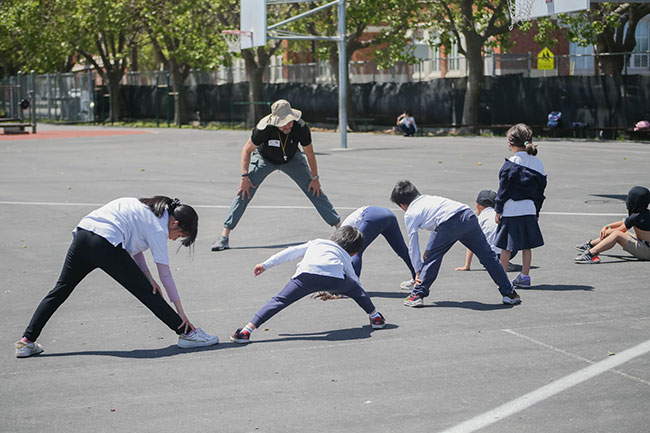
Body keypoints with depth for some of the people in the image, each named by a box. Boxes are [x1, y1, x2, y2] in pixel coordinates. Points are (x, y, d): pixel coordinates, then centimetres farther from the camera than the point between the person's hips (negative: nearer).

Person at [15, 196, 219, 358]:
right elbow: (165, 273, 0)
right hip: (106, 244, -8)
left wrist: (147, 276, 10)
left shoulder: (148, 209, 24)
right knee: (145, 292, -1)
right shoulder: (158, 227, 0)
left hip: (82, 234, 8)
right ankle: (187, 333, 4)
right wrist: (181, 313, 3)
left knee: (61, 290, 12)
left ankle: (27, 341, 11)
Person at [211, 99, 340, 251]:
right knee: (244, 192, -15)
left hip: (292, 159, 2)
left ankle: (339, 225, 11)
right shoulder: (264, 128, -37)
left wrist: (315, 178, -7)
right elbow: (247, 149, -21)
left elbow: (309, 154, -15)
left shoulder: (301, 128, -33)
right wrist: (245, 176, -26)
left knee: (315, 190, -2)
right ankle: (225, 235, -13)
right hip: (264, 159, -1)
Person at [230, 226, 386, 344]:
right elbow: (355, 280, 44)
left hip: (306, 275, 0)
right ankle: (375, 317, 38)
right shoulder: (345, 257, 39)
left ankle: (246, 331, -11)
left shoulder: (315, 243, 41)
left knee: (279, 301, 0)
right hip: (334, 278, 0)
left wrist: (266, 265, 35)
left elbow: (291, 252, 33)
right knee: (355, 289, 31)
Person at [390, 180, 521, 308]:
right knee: (487, 255, 13)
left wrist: (418, 270, 20)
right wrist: (429, 249, 38)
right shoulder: (428, 199, 35)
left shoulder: (410, 214, 17)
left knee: (432, 258, 12)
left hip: (449, 223, -6)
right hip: (468, 215, 6)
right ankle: (509, 293, 19)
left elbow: (413, 244, 15)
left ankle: (417, 295, 10)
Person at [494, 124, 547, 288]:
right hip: (530, 209, 5)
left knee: (506, 246, 3)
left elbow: (503, 189, -9)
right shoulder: (538, 163, 7)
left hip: (511, 211, -5)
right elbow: (541, 189, 13)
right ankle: (525, 277, 14)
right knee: (527, 246, 11)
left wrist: (498, 210, -2)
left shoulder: (510, 164, -11)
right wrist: (537, 211, 20)